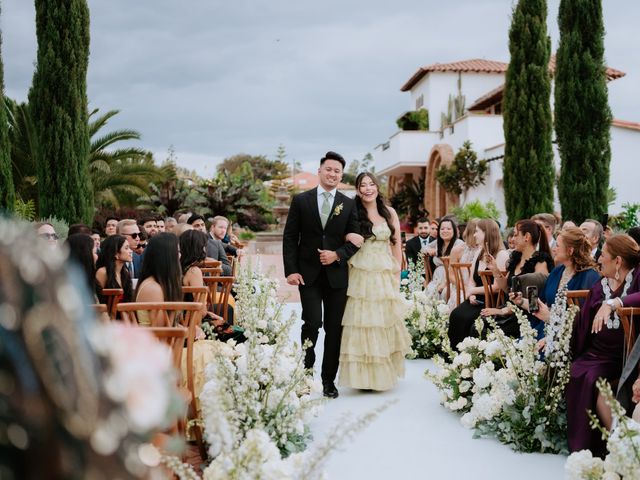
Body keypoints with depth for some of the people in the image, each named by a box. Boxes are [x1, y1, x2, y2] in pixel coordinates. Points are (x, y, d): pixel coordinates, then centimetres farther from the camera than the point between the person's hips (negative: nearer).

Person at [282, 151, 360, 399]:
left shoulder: (348, 204, 6)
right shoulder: (301, 200, 3)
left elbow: (355, 240, 5)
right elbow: (290, 238, 1)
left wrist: (337, 255, -12)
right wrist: (291, 270, -7)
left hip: (337, 274, 2)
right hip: (308, 274, -2)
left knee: (334, 329, 6)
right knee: (312, 322, -12)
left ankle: (329, 380, 18)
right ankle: (306, 369, 12)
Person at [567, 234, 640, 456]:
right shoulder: (598, 288, 14)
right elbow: (581, 329, 10)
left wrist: (612, 303, -30)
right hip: (596, 355, 4)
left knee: (596, 382, -29)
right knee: (585, 378, -25)